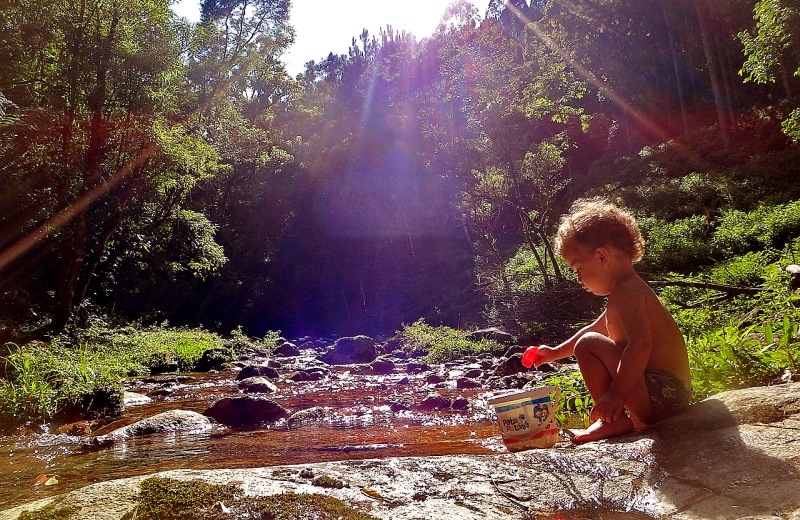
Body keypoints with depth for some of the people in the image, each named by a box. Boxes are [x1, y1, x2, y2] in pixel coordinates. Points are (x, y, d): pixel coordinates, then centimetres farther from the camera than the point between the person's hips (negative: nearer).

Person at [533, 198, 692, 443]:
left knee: (588, 345, -16)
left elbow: (640, 344, -31)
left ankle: (617, 420, -11)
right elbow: (595, 328, 30)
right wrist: (556, 352, 34)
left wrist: (615, 395, -32)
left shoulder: (626, 292, -17)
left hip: (661, 393, -11)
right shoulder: (631, 290, 17)